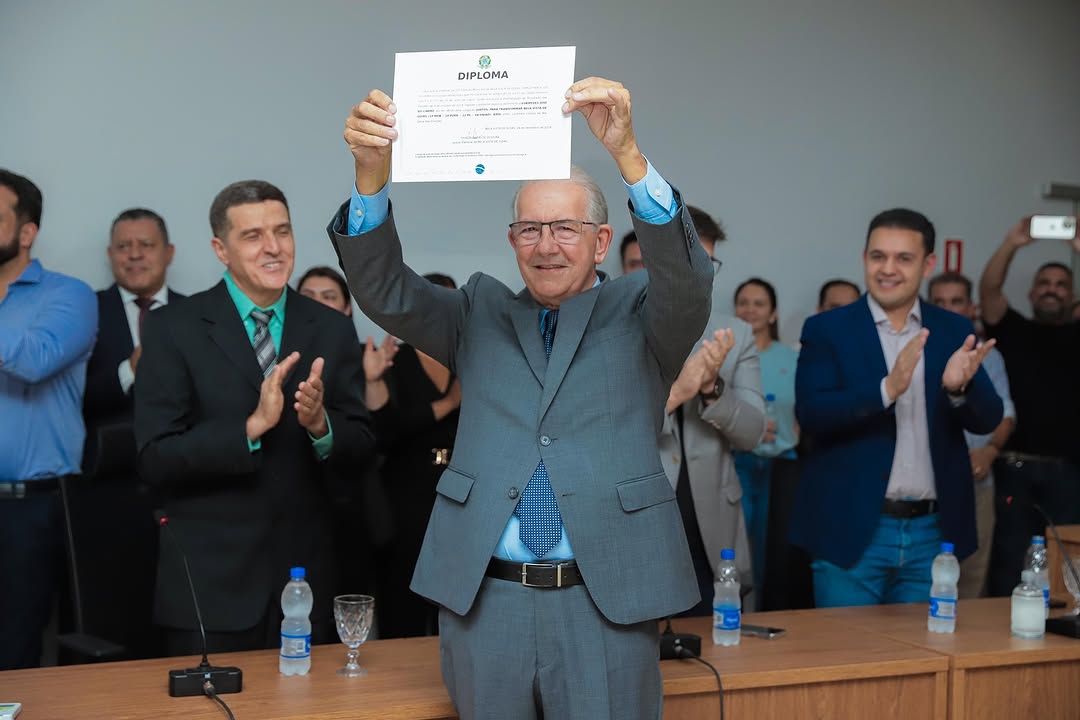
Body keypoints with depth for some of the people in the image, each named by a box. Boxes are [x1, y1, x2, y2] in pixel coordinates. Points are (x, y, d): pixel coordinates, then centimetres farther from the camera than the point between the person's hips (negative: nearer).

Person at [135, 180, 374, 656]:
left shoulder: (332, 330, 5)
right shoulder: (173, 330, -5)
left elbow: (360, 448, 3)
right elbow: (154, 458, -12)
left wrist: (320, 424, -18)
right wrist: (252, 427, -23)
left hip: (305, 578, 3)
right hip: (209, 583, -3)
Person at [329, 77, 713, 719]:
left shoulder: (638, 313, 7)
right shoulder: (482, 314, 13)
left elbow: (689, 281, -13)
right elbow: (386, 293, 0)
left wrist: (627, 152, -28)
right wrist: (373, 173, -18)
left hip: (607, 602, -2)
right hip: (482, 600, 2)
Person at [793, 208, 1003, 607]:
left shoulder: (955, 331, 7)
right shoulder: (827, 329, -2)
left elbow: (988, 419, 0)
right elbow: (810, 413, -14)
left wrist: (959, 387, -23)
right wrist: (887, 389, -29)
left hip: (931, 533, 3)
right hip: (851, 530, -3)